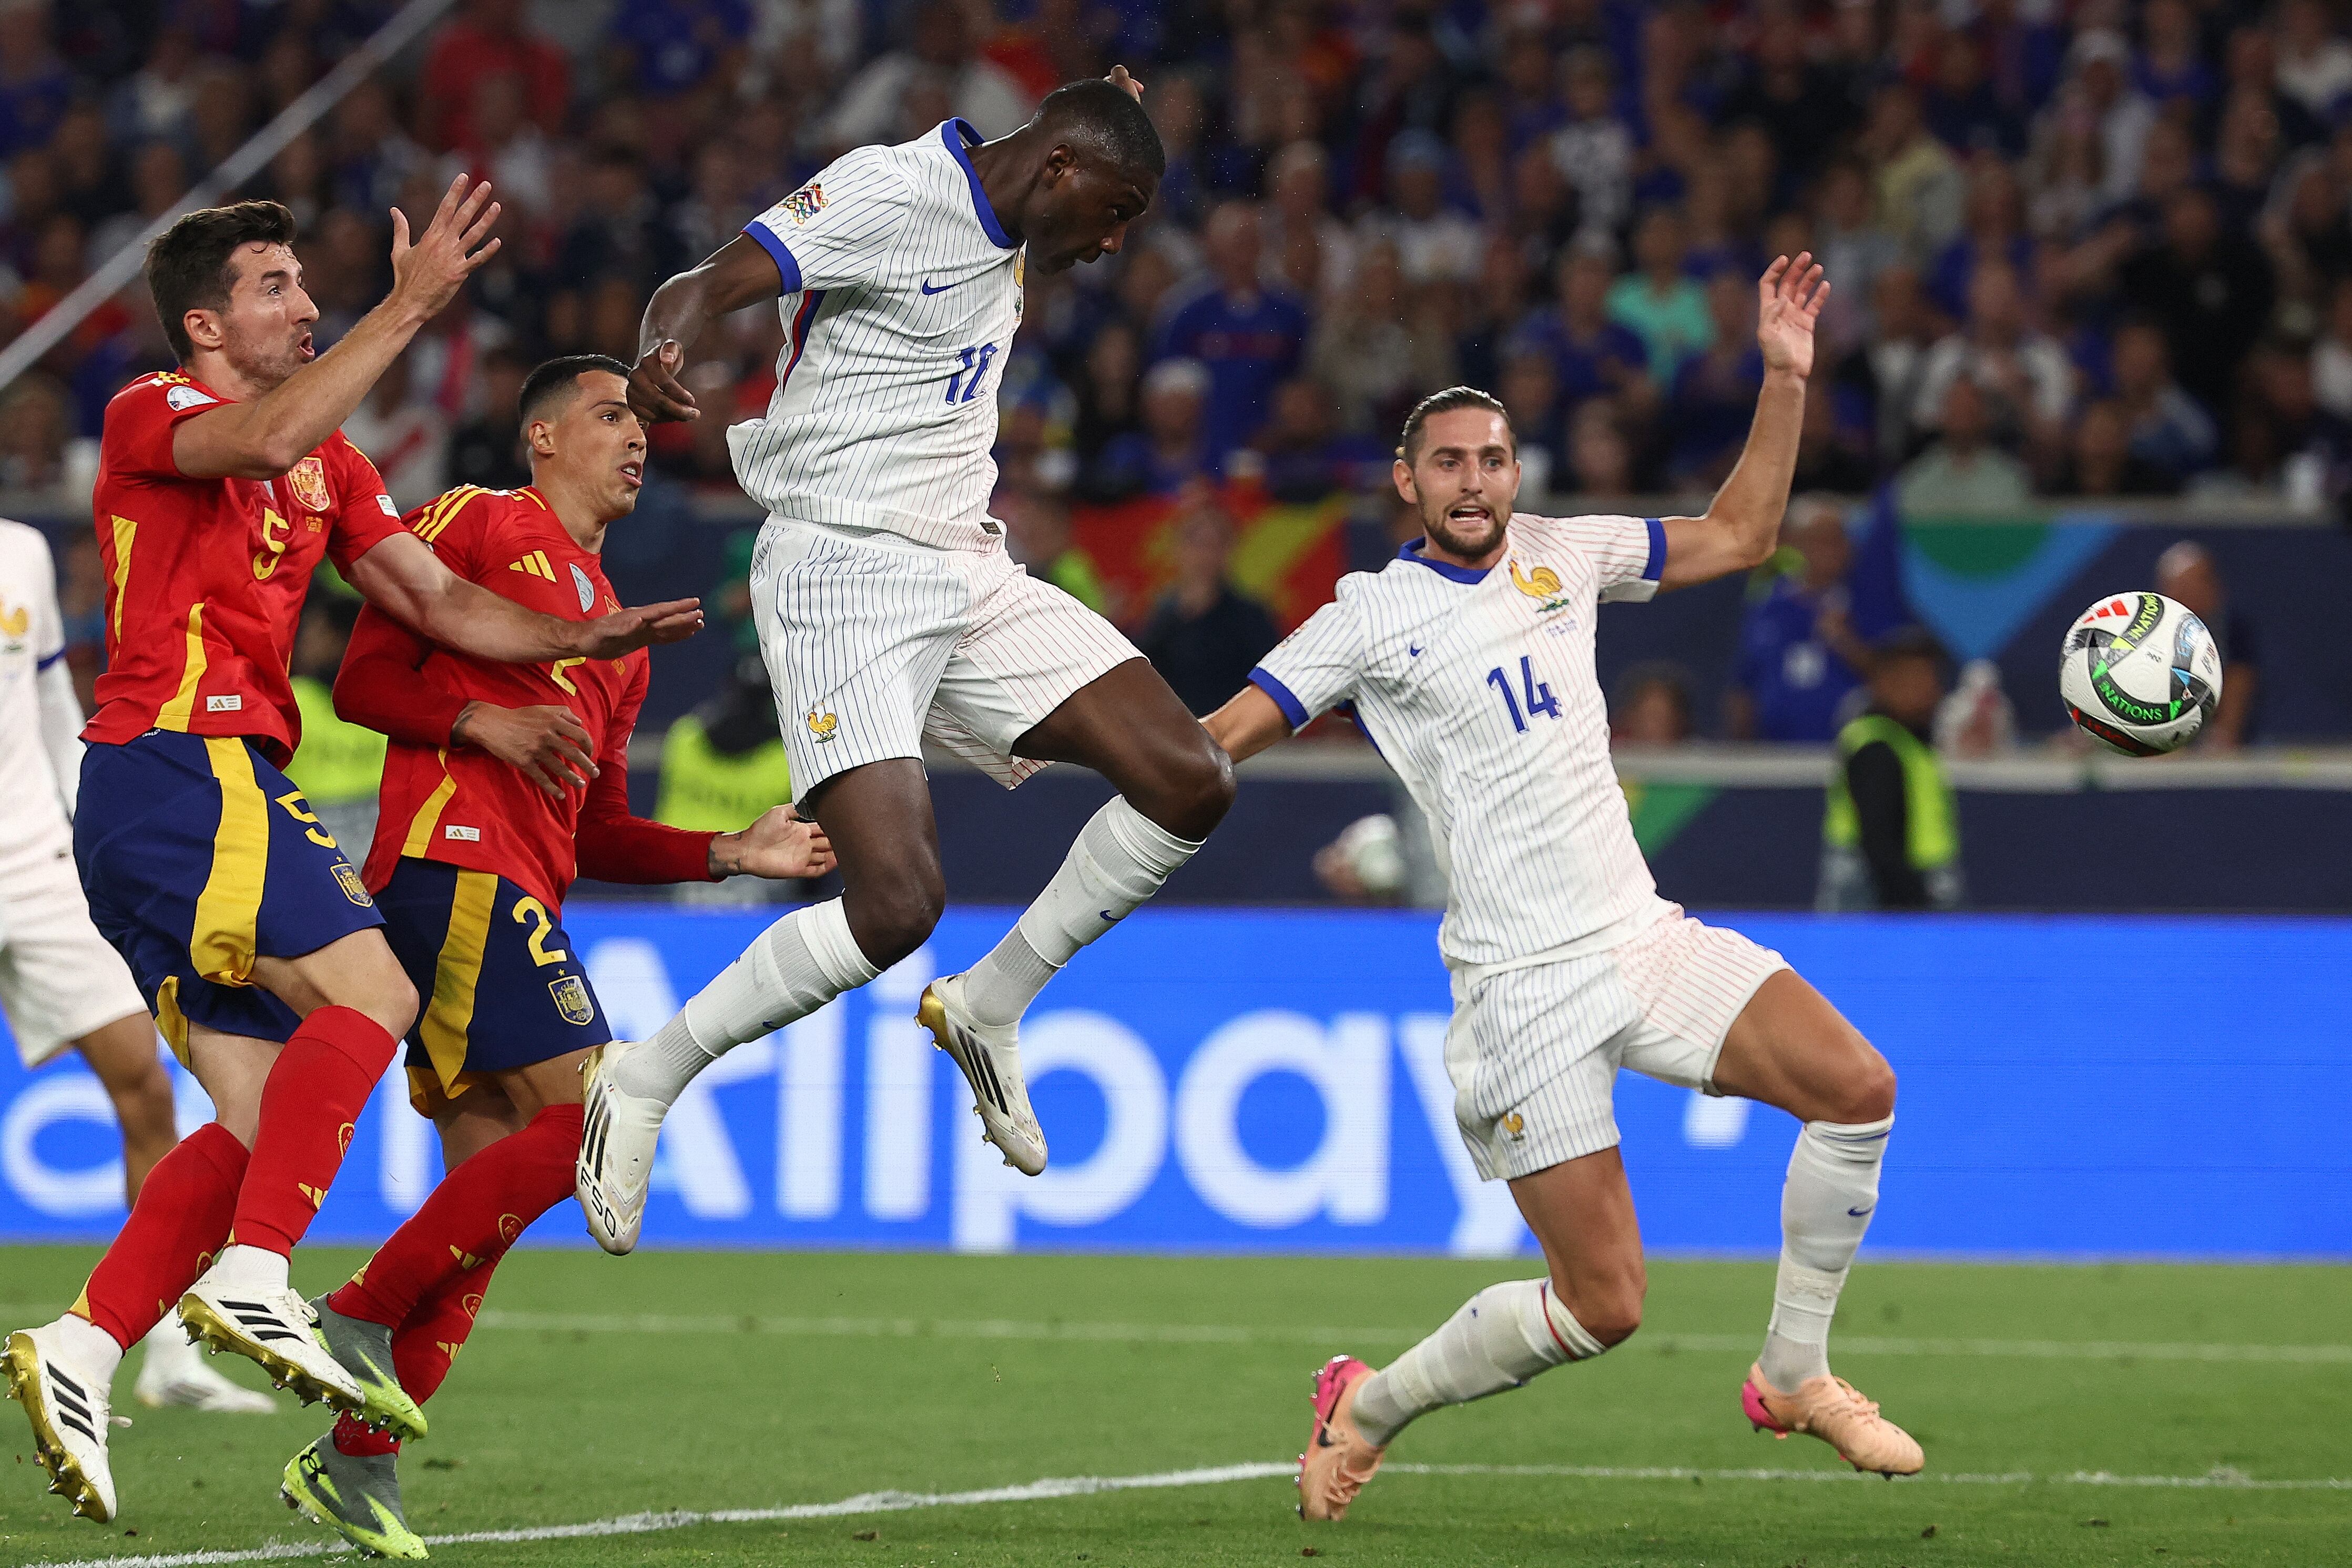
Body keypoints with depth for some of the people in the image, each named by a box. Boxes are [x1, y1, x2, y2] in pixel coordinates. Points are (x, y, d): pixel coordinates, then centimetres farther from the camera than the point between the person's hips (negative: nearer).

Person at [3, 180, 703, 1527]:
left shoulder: (328, 461, 23)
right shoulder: (151, 416, -3)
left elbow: (438, 598, 21)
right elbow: (266, 440, -25)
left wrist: (582, 642, 6)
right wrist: (412, 307, -25)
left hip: (228, 786, 9)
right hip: (176, 761, -9)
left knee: (263, 1114, 2)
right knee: (368, 988, -21)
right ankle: (253, 1278, -24)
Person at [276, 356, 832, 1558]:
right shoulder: (475, 525, 5)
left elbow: (597, 837, 27)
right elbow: (365, 680, -3)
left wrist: (733, 853, 17)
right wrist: (486, 722, -16)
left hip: (521, 892, 9)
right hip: (454, 860, -9)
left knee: (489, 1185, 3)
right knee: (592, 1112, -19)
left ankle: (354, 1461, 4)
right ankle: (361, 1314, -14)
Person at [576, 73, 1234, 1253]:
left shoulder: (1004, 234, 14)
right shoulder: (890, 191, -13)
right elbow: (704, 288, -21)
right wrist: (660, 356, -43)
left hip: (967, 577, 9)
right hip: (843, 569, -9)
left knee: (1189, 782, -4)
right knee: (897, 902, -22)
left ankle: (989, 1007, 14)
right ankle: (643, 1082, -3)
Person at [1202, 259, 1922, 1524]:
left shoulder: (1558, 555, 12)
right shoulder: (1370, 618, -2)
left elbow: (1735, 538, 21)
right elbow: (1214, 743, -3)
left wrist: (1785, 380, 13)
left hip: (1643, 936, 5)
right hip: (1524, 983, -5)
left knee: (1856, 1089, -16)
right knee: (1602, 1305, -9)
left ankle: (1795, 1375, 2)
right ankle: (1368, 1410, 15)